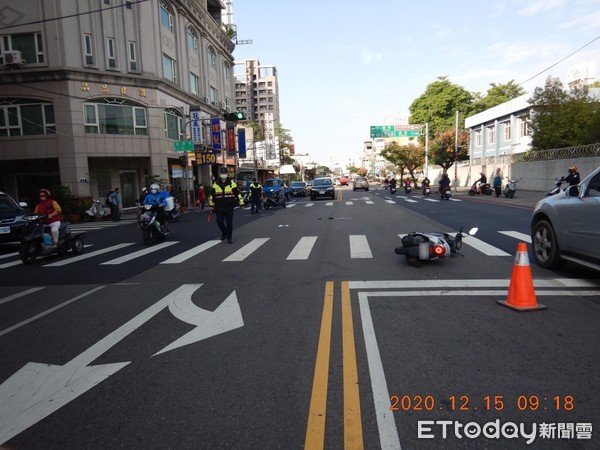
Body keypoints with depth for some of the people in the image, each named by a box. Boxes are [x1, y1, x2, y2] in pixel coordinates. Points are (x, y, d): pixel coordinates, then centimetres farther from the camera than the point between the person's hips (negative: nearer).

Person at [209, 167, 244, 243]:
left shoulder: (232, 183, 0)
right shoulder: (215, 184, 6)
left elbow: (238, 194, 2)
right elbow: (212, 195, 13)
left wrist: (241, 203, 1)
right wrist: (211, 205, 14)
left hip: (229, 207, -2)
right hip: (219, 207, 2)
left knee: (229, 223, -1)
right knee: (219, 222, 2)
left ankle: (229, 237, 12)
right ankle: (224, 232, 29)